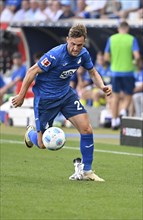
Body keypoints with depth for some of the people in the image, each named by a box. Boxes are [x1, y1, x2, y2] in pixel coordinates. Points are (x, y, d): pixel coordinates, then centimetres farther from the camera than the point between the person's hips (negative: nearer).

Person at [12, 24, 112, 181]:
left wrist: (102, 86, -11)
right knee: (42, 144, 0)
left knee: (86, 129, -10)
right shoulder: (55, 55, -29)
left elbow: (93, 72, 10)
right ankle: (30, 133, 39)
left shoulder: (83, 54, -8)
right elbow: (32, 71, -19)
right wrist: (21, 96, -13)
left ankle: (86, 171, 3)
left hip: (66, 94, 5)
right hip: (45, 97, -5)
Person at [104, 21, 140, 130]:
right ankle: (123, 111, -19)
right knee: (128, 96, 9)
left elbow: (106, 57, 2)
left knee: (115, 96, 12)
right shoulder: (132, 39, -4)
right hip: (128, 71, -2)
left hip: (115, 71, 2)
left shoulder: (111, 39, 2)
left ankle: (114, 121, 11)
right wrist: (136, 60, 8)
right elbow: (137, 56, -14)